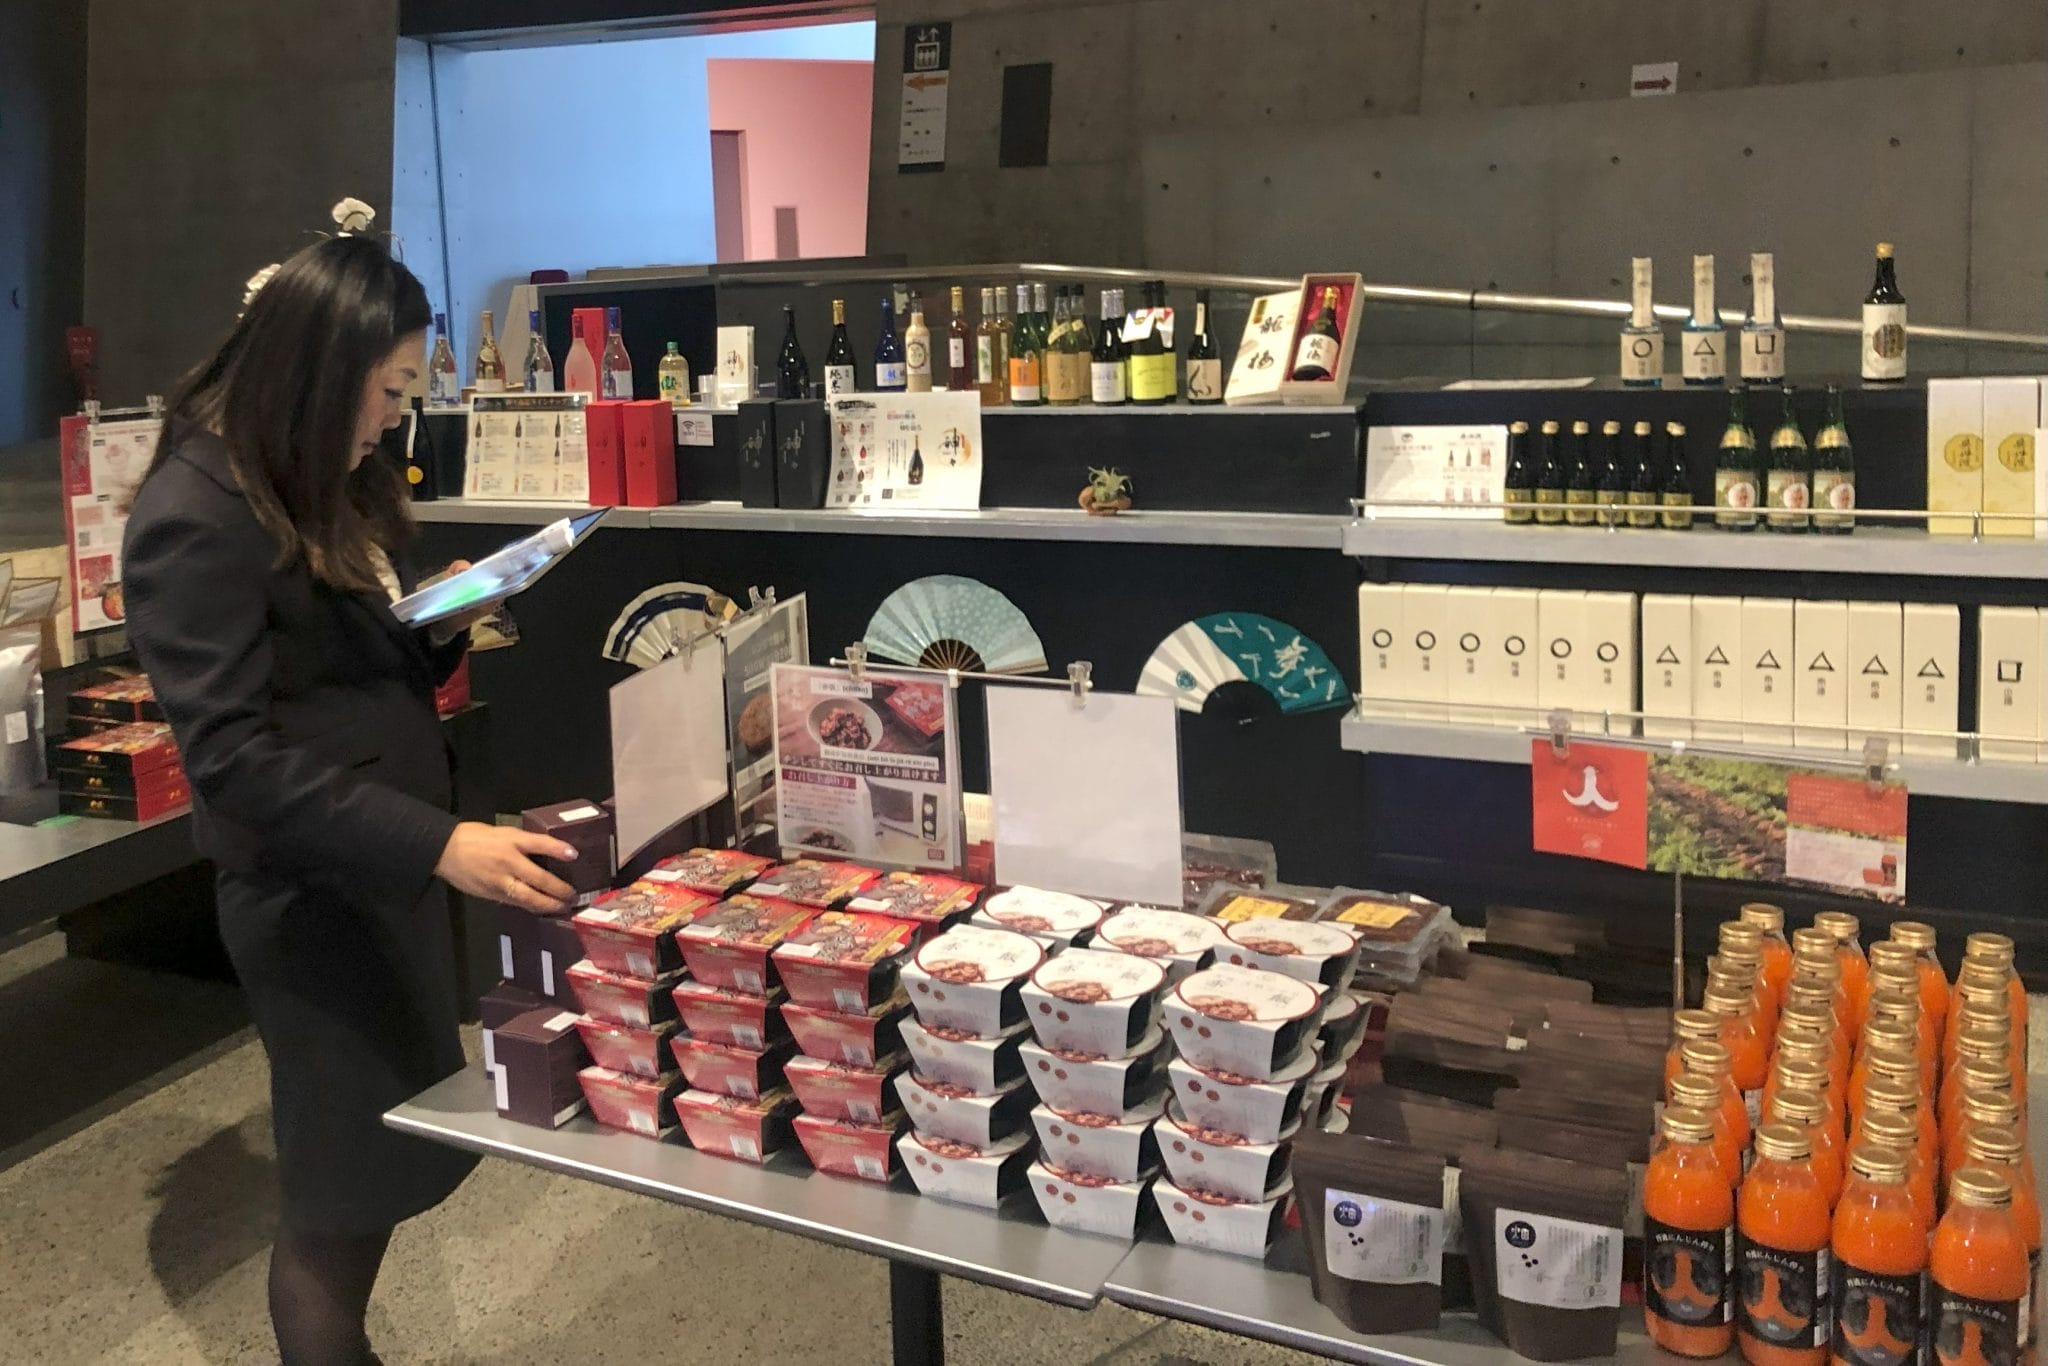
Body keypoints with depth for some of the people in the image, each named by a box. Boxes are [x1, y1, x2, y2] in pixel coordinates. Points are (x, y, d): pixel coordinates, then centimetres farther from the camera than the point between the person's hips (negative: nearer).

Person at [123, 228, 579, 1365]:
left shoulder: (332, 479, 7)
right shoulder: (195, 516, -20)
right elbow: (235, 758, -26)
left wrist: (452, 629, -4)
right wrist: (438, 843, -34)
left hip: (392, 864, 9)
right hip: (311, 892, -8)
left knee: (401, 1148, 17)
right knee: (342, 1184, 6)